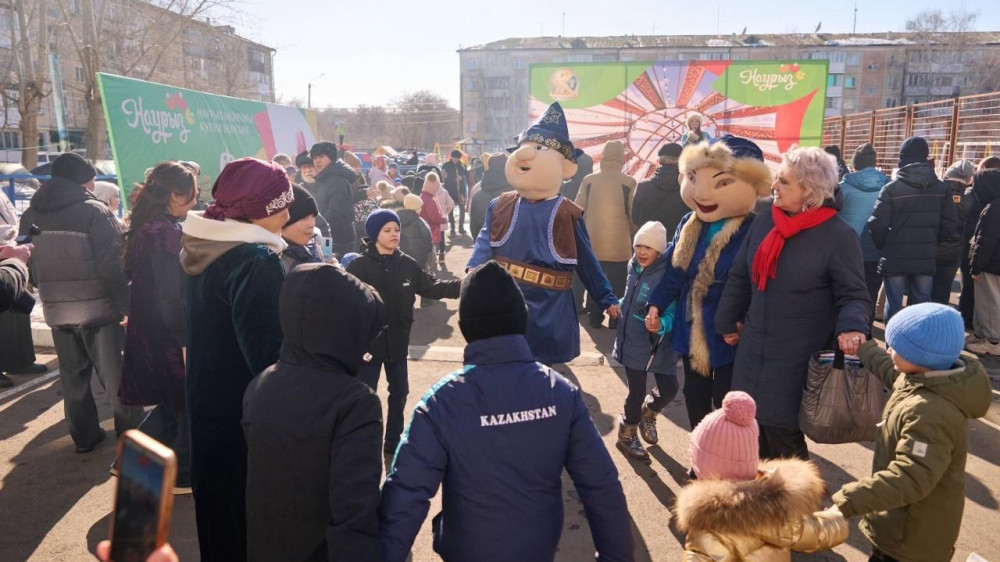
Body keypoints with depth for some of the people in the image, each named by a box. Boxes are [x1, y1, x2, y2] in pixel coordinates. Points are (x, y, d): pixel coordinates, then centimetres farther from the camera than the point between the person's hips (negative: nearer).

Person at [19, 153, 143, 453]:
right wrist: (125, 305, -11)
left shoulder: (31, 215, 6)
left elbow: (30, 265, 13)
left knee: (73, 375, 14)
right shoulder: (95, 211, -14)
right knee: (115, 373, 5)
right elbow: (113, 266, -17)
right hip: (98, 306, -5)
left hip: (56, 309, 5)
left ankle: (84, 436, 23)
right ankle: (131, 434, 14)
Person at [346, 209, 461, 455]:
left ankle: (393, 441, 35)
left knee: (399, 392, 17)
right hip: (368, 342, -5)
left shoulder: (408, 264, 0)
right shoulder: (359, 266, -13)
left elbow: (432, 287, 6)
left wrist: (464, 284, -6)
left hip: (397, 341, 5)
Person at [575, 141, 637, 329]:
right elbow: (633, 213, -6)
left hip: (592, 242, 2)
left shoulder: (588, 180, -3)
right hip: (619, 244, -2)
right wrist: (635, 236, 11)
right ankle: (615, 320, 11)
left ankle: (595, 318, 19)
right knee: (617, 284, 8)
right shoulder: (628, 182, -9)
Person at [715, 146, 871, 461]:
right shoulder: (764, 222, 3)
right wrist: (726, 322, 16)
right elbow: (739, 277, 12)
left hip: (797, 360, -5)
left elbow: (854, 294, -10)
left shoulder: (838, 235, -12)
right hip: (753, 351, 6)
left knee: (782, 434, 3)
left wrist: (851, 328, -30)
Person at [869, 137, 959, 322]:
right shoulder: (942, 189, 2)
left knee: (894, 307, 6)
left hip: (895, 260, -3)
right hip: (926, 260, 3)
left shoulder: (891, 188, -11)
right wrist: (930, 243, 18)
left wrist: (883, 247, 4)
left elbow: (878, 225, -15)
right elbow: (951, 227, 2)